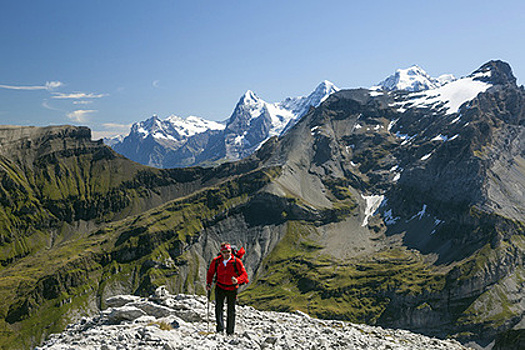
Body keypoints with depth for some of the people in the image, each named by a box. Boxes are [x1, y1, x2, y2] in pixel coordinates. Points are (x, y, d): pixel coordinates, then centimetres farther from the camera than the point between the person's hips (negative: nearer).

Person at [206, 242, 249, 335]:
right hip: (220, 287, 1)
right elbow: (210, 272, 11)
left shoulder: (236, 261, -14)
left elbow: (244, 274, -13)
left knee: (231, 311, 7)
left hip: (232, 289, -1)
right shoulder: (216, 261, -6)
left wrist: (237, 280, -32)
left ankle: (230, 332, 21)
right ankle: (220, 328, -17)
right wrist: (208, 283, -1)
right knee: (219, 306, -18)